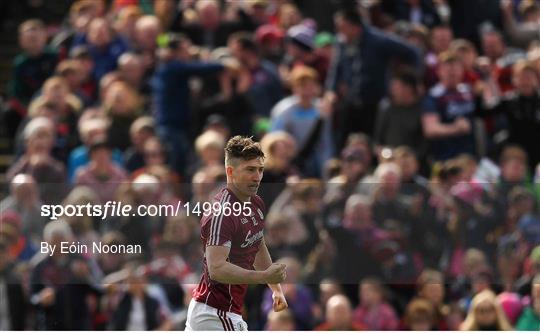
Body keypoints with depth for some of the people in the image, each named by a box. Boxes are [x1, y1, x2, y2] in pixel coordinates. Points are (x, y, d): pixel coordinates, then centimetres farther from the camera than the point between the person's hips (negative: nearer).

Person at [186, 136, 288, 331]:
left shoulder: (257, 204, 8)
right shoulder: (221, 214, -22)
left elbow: (259, 248, 26)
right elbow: (216, 268, -32)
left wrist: (276, 289, 24)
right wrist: (265, 276, -38)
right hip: (216, 313, -10)